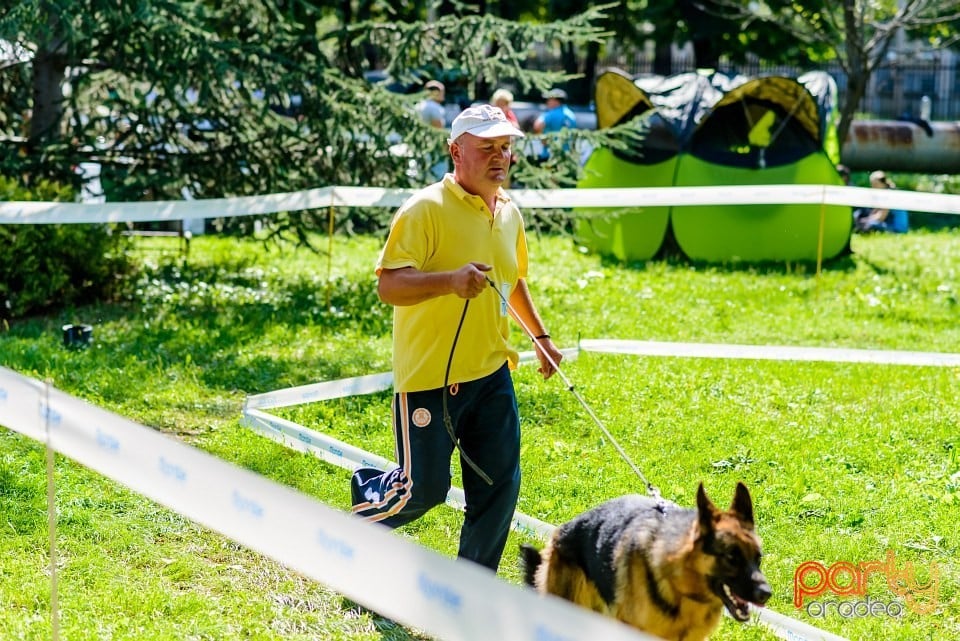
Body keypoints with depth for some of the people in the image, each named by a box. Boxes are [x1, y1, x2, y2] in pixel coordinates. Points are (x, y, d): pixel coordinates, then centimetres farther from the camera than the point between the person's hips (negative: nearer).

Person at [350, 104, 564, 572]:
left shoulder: (510, 214, 10)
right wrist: (451, 281, -37)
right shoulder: (426, 209, -14)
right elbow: (388, 285, -23)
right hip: (429, 378, -7)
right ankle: (366, 500, 34)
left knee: (500, 485, 3)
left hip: (491, 373, 7)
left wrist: (540, 336, 21)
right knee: (424, 488, 1)